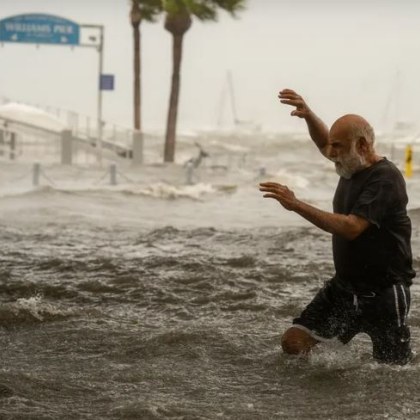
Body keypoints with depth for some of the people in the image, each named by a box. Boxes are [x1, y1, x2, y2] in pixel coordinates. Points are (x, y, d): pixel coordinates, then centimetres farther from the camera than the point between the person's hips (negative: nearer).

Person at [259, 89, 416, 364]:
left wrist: (296, 205, -32)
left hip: (383, 294, -8)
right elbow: (324, 142, 26)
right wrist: (308, 114, 5)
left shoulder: (385, 178, -20)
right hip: (344, 286, 8)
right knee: (294, 343, -3)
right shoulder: (352, 165, 5)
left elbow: (351, 228, -31)